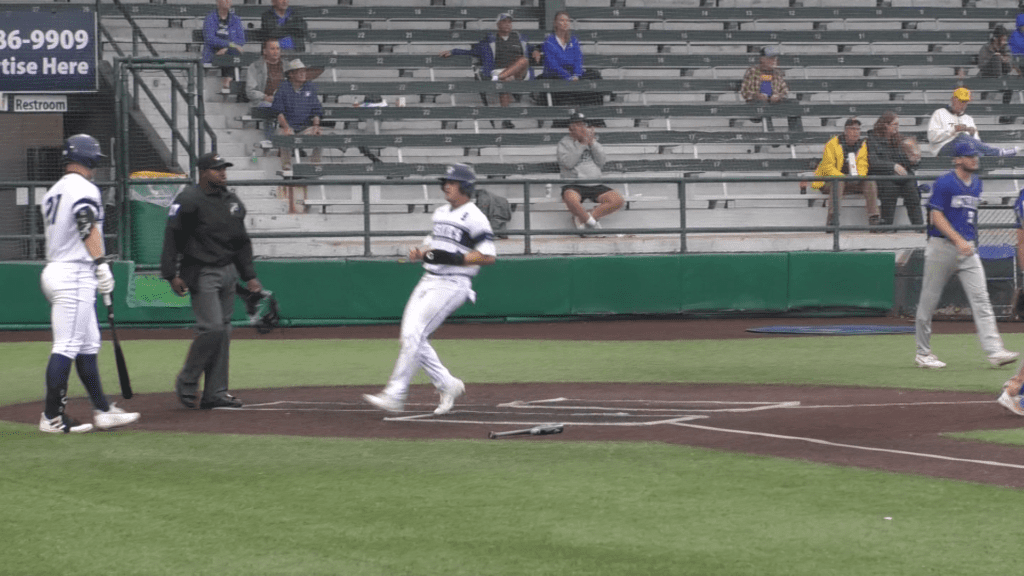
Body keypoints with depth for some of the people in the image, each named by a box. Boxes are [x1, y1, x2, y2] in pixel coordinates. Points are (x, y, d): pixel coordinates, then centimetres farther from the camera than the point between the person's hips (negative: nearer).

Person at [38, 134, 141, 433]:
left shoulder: (54, 192, 18)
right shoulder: (84, 189, -9)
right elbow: (88, 227, -22)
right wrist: (101, 263, -26)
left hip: (55, 271, 10)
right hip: (74, 276, -10)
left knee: (88, 345, 13)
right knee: (67, 346, -9)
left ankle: (103, 411, 15)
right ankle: (52, 417, -10)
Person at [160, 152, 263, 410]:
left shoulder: (233, 202, 14)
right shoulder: (189, 200, -9)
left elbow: (242, 243, 21)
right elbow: (172, 238, -11)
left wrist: (249, 276, 17)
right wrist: (172, 275, -18)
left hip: (228, 272, 8)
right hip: (202, 272, -8)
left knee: (224, 331, 6)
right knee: (212, 328, -15)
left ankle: (216, 392, 9)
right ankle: (186, 383, 1)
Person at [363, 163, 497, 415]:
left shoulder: (474, 218, -10)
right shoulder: (441, 213, 17)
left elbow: (488, 257, -15)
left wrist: (451, 258, -22)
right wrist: (420, 253, 5)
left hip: (451, 284, -9)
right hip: (429, 280, 9)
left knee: (414, 334, -15)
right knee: (410, 336, 3)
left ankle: (395, 396, -14)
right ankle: (447, 385, 15)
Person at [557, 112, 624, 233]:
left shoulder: (593, 140, 20)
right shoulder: (564, 143, 8)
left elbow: (601, 162, 7)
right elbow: (568, 163, -11)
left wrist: (592, 143, -2)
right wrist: (582, 144, -11)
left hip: (595, 185, 5)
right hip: (574, 186, -5)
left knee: (618, 200, -20)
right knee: (571, 199, -41)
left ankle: (581, 218, -17)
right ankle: (590, 220, -15)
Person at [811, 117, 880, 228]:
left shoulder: (863, 145, 8)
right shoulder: (832, 144, -7)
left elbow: (863, 166, 2)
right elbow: (828, 167, -12)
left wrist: (859, 176, -23)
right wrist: (843, 177, -27)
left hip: (853, 183, 4)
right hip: (829, 182, -4)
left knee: (870, 182, -20)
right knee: (838, 181, -38)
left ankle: (873, 219, -26)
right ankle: (832, 218, -46)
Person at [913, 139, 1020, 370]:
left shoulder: (976, 183, 12)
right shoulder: (944, 183, -10)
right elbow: (936, 217, -15)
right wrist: (958, 240, -23)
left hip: (967, 249, 6)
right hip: (942, 247, -6)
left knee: (980, 298, -7)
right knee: (929, 300, 3)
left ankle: (994, 351, -15)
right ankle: (923, 353, 14)